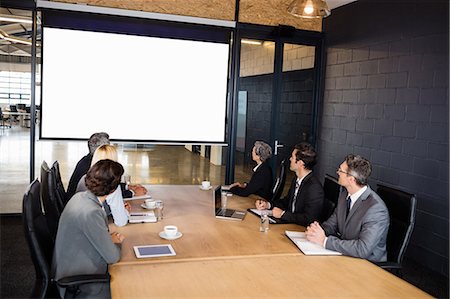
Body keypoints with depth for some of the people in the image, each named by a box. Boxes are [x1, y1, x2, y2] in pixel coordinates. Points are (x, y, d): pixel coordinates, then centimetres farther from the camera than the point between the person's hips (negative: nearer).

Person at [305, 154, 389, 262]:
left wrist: (324, 240, -27)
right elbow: (332, 223, 11)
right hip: (344, 256, 7)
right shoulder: (345, 196, 2)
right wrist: (316, 230, -12)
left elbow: (363, 249, -30)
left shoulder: (376, 208, -24)